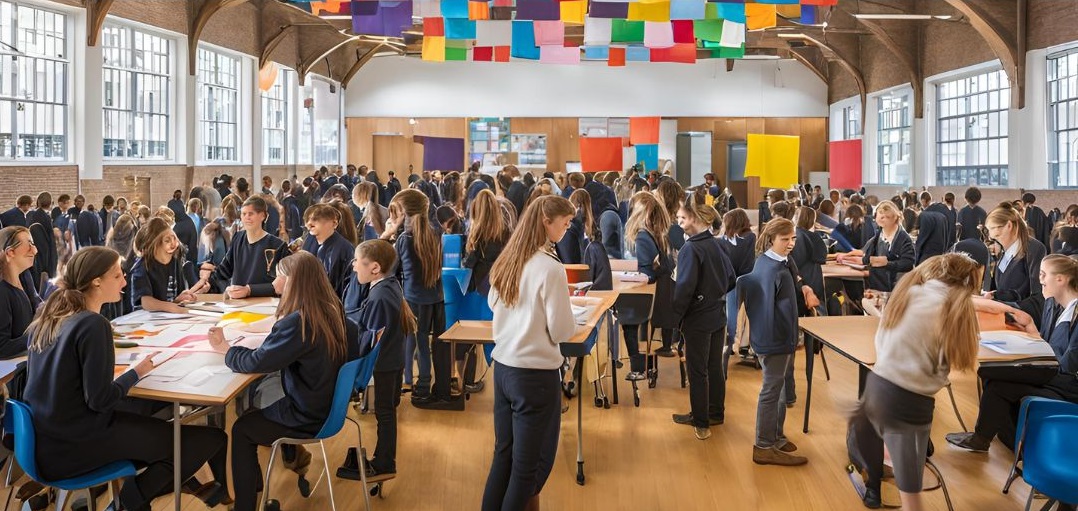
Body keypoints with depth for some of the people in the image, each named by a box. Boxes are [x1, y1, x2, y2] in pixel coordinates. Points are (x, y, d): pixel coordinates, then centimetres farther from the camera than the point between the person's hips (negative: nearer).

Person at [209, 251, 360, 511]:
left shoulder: (299, 322, -27)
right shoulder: (332, 312, -2)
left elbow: (255, 362, -22)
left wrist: (225, 347, -7)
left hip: (308, 419, -8)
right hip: (328, 404, 8)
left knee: (241, 429, 15)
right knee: (257, 412, 27)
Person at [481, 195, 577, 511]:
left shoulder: (506, 261, 5)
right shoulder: (550, 268, -19)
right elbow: (561, 331, -15)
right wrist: (569, 323, 5)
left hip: (502, 367, 7)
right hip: (536, 374, -7)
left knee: (504, 454, 18)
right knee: (530, 464, 8)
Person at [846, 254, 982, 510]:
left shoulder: (908, 290, 7)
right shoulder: (958, 307, -5)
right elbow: (945, 367, -4)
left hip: (877, 384, 5)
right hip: (908, 400, -5)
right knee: (909, 486, 4)